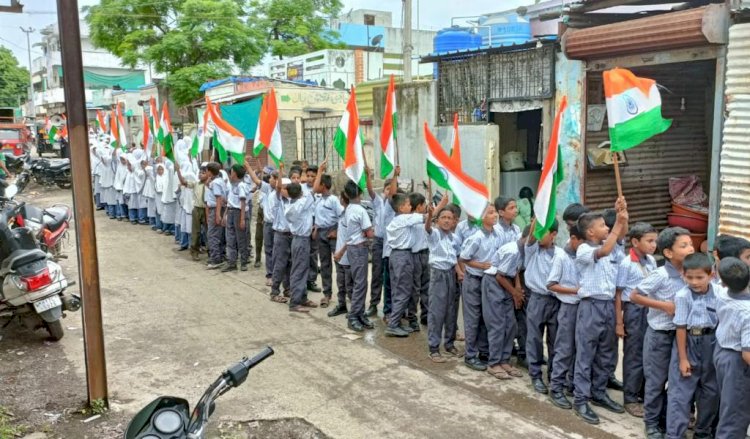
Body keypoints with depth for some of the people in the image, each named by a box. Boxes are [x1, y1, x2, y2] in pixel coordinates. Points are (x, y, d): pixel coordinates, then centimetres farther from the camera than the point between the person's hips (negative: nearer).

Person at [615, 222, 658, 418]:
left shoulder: (652, 261, 4)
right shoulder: (627, 264, -13)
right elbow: (618, 294, -10)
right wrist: (619, 322, -10)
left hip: (651, 310, 5)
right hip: (634, 310, -5)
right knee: (634, 356, 4)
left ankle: (645, 393, 29)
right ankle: (630, 399, 17)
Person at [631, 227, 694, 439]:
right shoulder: (660, 275, -20)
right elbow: (634, 296, -16)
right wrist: (664, 305, -20)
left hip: (681, 333, 6)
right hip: (660, 335, -6)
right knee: (656, 381, 5)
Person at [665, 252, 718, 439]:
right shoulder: (683, 296, -15)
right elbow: (681, 328, -13)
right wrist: (683, 358, -11)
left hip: (711, 343, 5)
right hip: (689, 343, -4)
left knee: (711, 390, 16)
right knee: (681, 393, 0)